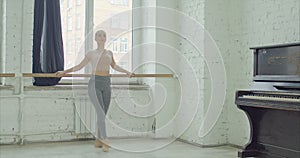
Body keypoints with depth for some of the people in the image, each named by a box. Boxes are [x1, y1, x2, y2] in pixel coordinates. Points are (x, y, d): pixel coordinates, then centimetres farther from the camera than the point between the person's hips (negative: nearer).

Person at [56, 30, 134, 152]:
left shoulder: (109, 53, 15)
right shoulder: (91, 53, 7)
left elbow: (114, 66, 30)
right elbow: (80, 66, 12)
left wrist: (127, 72, 31)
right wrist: (64, 72, 6)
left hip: (106, 84, 4)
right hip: (94, 83, -4)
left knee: (102, 115, 5)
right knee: (101, 113, -17)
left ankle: (98, 141, 15)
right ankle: (104, 141, -15)